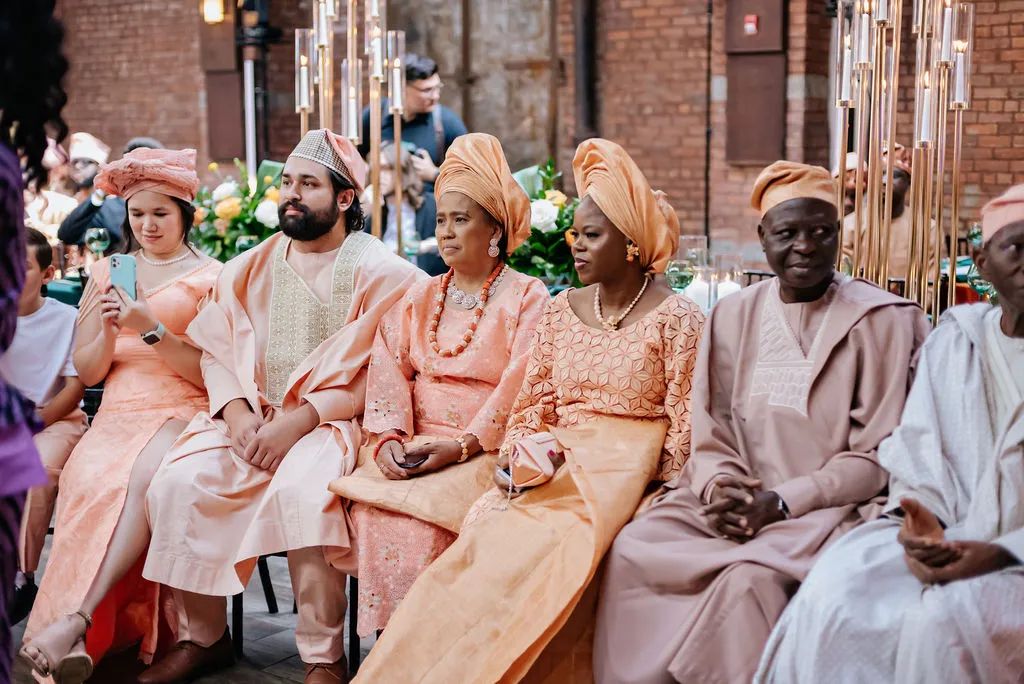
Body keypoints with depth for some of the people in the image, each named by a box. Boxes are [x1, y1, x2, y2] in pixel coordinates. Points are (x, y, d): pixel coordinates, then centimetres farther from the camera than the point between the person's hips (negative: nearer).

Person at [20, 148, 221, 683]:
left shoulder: (211, 277, 10)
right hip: (118, 413, 3)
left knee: (147, 475, -38)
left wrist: (150, 327, -13)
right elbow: (88, 372, 16)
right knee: (93, 479, -33)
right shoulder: (107, 273, 21)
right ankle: (92, 636, -33)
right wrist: (109, 332, -5)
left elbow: (211, 372, -1)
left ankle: (77, 619, -39)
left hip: (183, 413, -3)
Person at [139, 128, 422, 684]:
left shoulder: (378, 272, -2)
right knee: (178, 481, -19)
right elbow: (216, 351, 11)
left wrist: (300, 420, -18)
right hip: (249, 420, 5)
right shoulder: (250, 268, 15)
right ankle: (203, 638, -1)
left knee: (301, 489, -34)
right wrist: (237, 413, -9)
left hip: (333, 424, -5)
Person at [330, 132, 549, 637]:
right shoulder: (419, 299, 19)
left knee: (423, 511, -30)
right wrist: (390, 438, -10)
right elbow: (389, 371, 8)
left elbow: (518, 390, -9)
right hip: (415, 445, 4)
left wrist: (461, 446, -19)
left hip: (488, 451, -4)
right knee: (371, 505, -25)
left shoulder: (527, 298, 2)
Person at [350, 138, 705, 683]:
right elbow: (534, 406, 13)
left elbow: (684, 429, -2)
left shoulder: (677, 319, -1)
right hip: (556, 466, 4)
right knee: (485, 532, -24)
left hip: (627, 474, -4)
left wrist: (635, 479, -12)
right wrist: (520, 459, -5)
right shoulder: (561, 311, 13)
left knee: (537, 548, -29)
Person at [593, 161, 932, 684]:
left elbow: (878, 456, -4)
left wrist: (782, 500, -14)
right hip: (734, 501, 4)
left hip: (828, 505, -4)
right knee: (634, 548, -22)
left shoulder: (881, 321, -1)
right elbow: (710, 435, 11)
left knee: (749, 578, -32)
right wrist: (720, 487, -11)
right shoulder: (733, 316, 12)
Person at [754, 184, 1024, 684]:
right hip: (946, 539, 3)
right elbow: (917, 453, 8)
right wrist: (922, 520, -14)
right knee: (833, 599, -25)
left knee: (939, 622, -33)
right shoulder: (951, 341, 10)